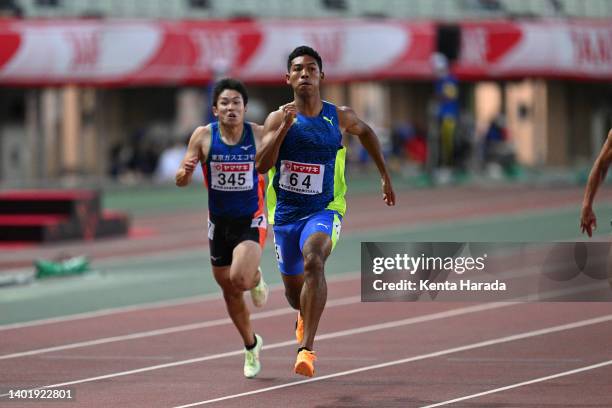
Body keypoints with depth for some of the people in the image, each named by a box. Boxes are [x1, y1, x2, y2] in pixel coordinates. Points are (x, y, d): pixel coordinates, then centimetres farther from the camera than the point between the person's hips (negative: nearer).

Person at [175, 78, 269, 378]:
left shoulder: (259, 135, -11)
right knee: (229, 290, 13)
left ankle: (256, 279, 12)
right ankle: (251, 346, 37)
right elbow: (181, 182, -5)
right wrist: (185, 171, -28)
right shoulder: (204, 136, -8)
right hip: (219, 222, 3)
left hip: (251, 221, -3)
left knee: (240, 278, -27)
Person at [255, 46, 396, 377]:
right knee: (294, 292, 14)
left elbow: (365, 132, 23)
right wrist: (285, 127, -25)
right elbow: (261, 166, -15)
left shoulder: (339, 117, -1)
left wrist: (385, 176, 24)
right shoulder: (278, 118, -4)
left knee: (313, 260, -33)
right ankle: (305, 315, 55)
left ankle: (306, 349, -37)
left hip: (323, 211, -2)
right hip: (285, 213, 2)